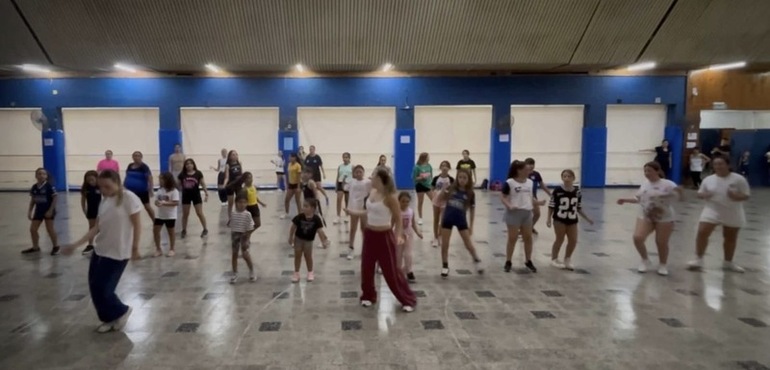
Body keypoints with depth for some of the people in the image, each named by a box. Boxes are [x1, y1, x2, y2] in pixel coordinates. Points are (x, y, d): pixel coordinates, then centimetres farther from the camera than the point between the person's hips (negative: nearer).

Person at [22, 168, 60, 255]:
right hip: (38, 211, 6)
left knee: (50, 229, -1)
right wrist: (30, 211, 9)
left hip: (48, 211, -6)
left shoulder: (49, 186, -15)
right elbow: (32, 200, 12)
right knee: (32, 229, 8)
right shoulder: (34, 187, 2)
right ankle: (35, 247, 24)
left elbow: (54, 199, -14)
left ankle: (56, 246, 14)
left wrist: (50, 210, -17)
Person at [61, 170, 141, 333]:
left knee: (102, 289, -5)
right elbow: (97, 228, 8)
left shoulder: (129, 198, -15)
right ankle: (110, 318, 26)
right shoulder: (104, 201, 7)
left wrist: (135, 248, -10)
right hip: (100, 250, 8)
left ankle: (121, 312, 20)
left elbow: (137, 225, -12)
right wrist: (75, 244, 3)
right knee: (95, 288, 8)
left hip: (117, 253, -8)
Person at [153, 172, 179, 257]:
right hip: (160, 215, 6)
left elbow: (176, 203, -22)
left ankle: (171, 250, 21)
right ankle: (158, 250, 14)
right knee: (155, 230, 2)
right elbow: (156, 200, 7)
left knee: (170, 232, 7)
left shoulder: (174, 191, -16)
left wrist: (164, 203, -30)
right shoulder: (159, 190, 4)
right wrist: (157, 203, -18)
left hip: (170, 216, -6)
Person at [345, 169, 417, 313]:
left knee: (391, 270, -1)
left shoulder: (389, 197, -19)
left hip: (384, 236, -7)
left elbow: (398, 219, -13)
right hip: (369, 234, 7)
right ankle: (368, 296, 31)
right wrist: (353, 212, 18)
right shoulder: (372, 192, 2)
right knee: (366, 267, 11)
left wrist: (398, 235, -25)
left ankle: (408, 300, 13)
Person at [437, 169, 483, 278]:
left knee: (469, 245, 4)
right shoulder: (451, 188, -3)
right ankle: (445, 267, 19)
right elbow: (440, 197, 2)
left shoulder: (470, 194, -5)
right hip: (448, 218, 1)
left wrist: (471, 226, 2)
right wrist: (443, 192, -19)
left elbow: (472, 210, 2)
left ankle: (477, 261, 30)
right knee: (444, 245, 4)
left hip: (461, 219, -1)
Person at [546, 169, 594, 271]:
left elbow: (579, 208, 10)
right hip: (559, 219, -4)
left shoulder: (577, 191, 0)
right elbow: (551, 206, -8)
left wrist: (587, 218, 8)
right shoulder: (557, 190, -13)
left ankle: (567, 260, 27)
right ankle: (554, 259, 20)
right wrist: (549, 219, -12)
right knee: (560, 239, 2)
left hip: (572, 220, 4)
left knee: (573, 240, 7)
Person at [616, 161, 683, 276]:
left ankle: (663, 265, 29)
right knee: (637, 238, -12)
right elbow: (638, 199, 19)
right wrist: (625, 200, 11)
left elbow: (680, 197, -16)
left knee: (662, 243, 3)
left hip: (664, 219, -4)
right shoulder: (645, 184, 7)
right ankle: (645, 260, 13)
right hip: (645, 217, 4)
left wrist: (679, 193, -37)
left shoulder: (667, 184, -12)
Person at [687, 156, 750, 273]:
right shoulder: (708, 179, 0)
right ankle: (698, 260, -1)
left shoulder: (738, 179, -8)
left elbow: (746, 195, -7)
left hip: (732, 214, -1)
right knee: (702, 233, -13)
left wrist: (736, 196, -27)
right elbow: (700, 193, 8)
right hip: (712, 211, 1)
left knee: (731, 238, 13)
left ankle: (728, 263, 31)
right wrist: (704, 195, -16)